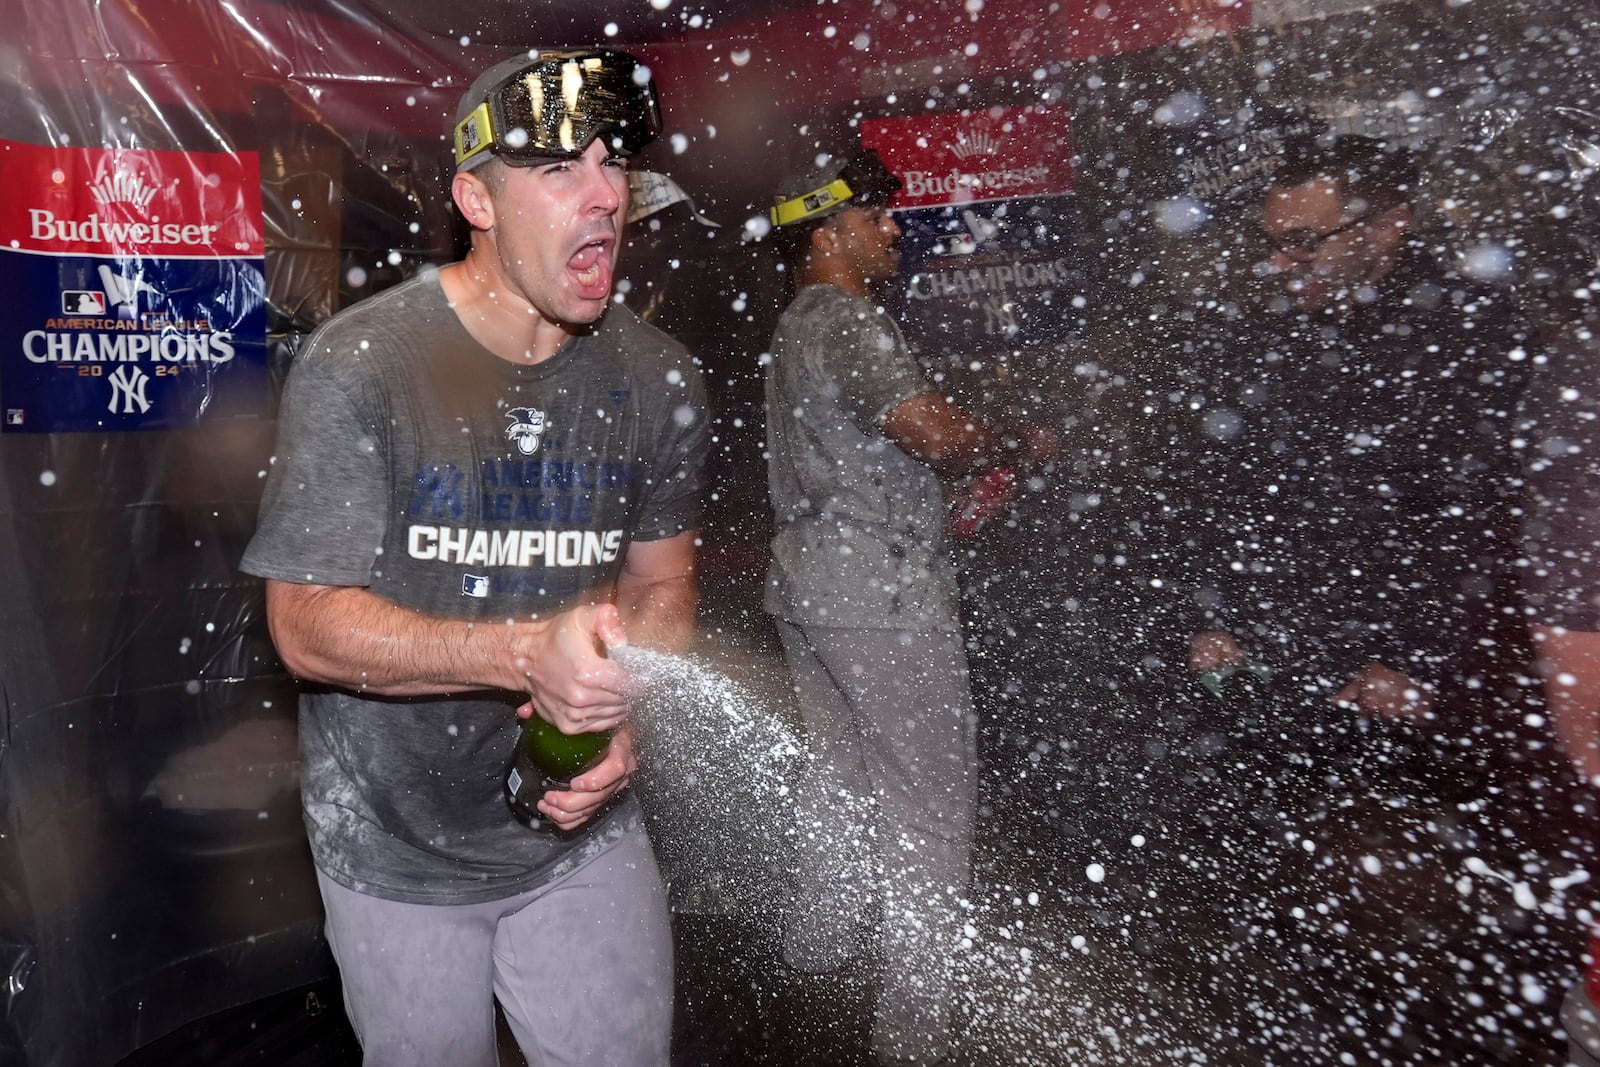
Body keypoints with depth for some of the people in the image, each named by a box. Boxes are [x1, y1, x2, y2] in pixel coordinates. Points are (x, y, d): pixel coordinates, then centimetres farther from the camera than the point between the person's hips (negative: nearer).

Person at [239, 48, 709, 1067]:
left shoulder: (658, 379, -5)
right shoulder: (361, 364, -17)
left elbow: (660, 583, 4)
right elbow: (307, 625, -17)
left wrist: (629, 713, -16)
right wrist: (527, 652, -32)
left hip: (584, 828, 3)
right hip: (398, 846, -2)